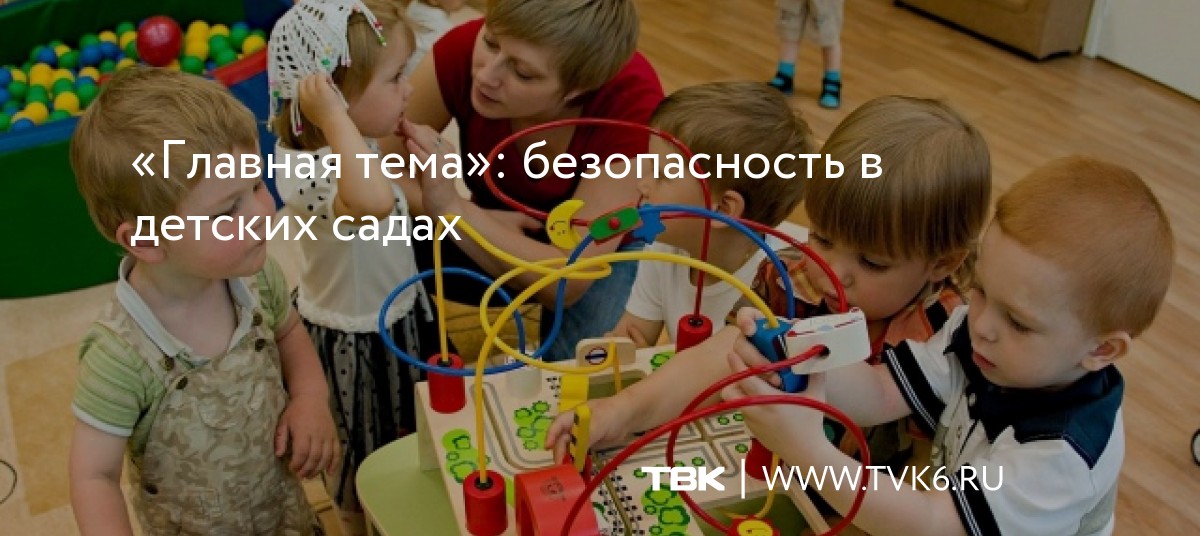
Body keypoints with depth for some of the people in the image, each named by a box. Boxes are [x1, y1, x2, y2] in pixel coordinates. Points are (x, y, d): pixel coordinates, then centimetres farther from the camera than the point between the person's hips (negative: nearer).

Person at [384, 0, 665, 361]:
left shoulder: (630, 102, -33)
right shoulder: (464, 49, -27)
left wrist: (449, 206, -44)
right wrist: (477, 220, -33)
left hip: (605, 250, -2)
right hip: (496, 233, 2)